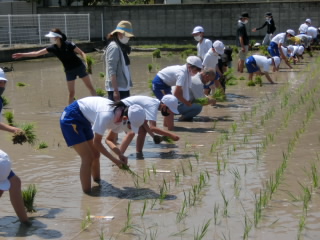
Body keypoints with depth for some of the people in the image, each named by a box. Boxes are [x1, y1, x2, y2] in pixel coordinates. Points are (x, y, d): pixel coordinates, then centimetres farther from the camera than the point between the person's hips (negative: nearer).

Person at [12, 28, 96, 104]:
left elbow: (82, 53, -9)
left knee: (90, 87, 1)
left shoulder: (69, 45, -19)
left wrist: (86, 62, -24)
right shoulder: (52, 48, -6)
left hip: (79, 67, -3)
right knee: (71, 92, 2)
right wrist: (22, 54, -1)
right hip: (69, 71, 3)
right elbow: (37, 53, -1)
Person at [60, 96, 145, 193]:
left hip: (83, 121, 9)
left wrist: (120, 154, -11)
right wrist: (114, 159, -18)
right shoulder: (107, 116, -35)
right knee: (87, 158, -12)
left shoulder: (119, 117, -9)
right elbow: (97, 142, -23)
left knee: (95, 155, 14)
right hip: (71, 119, -9)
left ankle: (98, 184, 34)